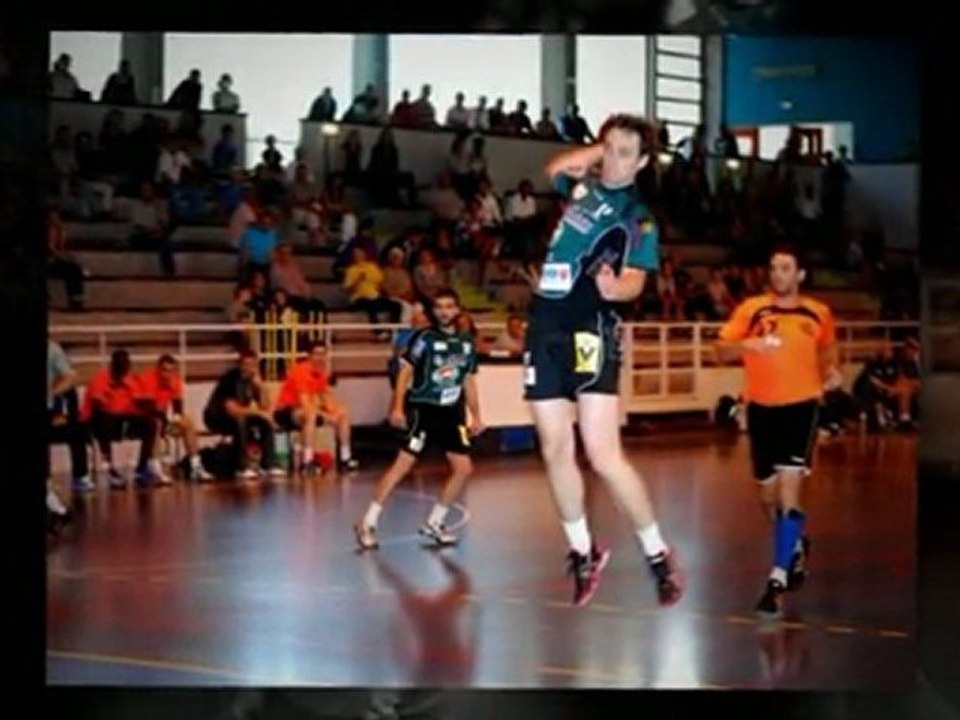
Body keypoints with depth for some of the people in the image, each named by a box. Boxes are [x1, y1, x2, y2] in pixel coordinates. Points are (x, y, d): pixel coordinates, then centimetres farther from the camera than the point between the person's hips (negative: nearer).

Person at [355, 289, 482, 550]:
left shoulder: (466, 343, 9)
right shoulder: (424, 337, -7)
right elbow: (405, 371, -9)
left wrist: (475, 416, 14)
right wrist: (397, 407, -17)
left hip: (451, 412, 6)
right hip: (422, 408, -6)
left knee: (463, 468, 3)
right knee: (403, 464, -14)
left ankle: (434, 524, 15)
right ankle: (367, 523, -10)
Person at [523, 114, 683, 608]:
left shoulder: (637, 217, -4)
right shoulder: (581, 185, 11)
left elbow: (635, 279, -15)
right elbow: (556, 168, 30)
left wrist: (616, 286, -37)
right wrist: (599, 149, 17)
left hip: (590, 331, -6)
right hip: (545, 326, 6)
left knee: (603, 455, -13)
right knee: (555, 450, 6)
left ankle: (658, 555, 0)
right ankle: (583, 551, 21)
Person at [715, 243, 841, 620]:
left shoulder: (818, 314, 2)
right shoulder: (751, 309, -2)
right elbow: (721, 350, -8)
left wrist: (830, 372, 1)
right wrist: (746, 345, -27)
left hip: (801, 405, -2)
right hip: (762, 407, 2)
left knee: (788, 492, -15)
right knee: (769, 496, 13)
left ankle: (778, 581, -15)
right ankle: (796, 546, 43)